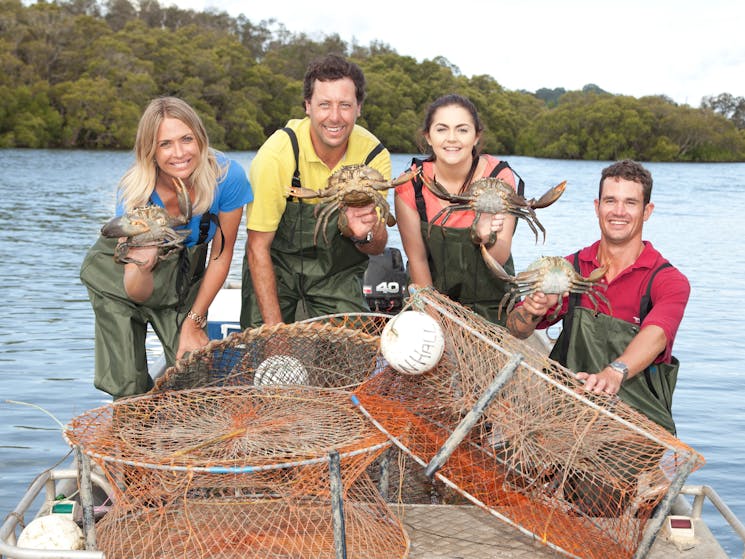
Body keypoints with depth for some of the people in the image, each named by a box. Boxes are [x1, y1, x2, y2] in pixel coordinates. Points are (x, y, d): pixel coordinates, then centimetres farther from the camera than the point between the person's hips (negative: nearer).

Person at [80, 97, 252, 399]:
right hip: (119, 276, -2)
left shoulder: (227, 176, -27)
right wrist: (143, 266, -50)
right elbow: (138, 294, -28)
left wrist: (194, 321, -5)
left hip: (184, 275, 2)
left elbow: (221, 255, -10)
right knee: (129, 388, -6)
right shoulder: (135, 192, -30)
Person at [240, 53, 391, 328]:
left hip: (338, 273, 2)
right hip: (276, 265, -2)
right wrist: (274, 328, -23)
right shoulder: (278, 153, -23)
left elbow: (379, 246, -6)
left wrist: (364, 235, -32)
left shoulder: (375, 155, -14)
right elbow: (258, 247, -18)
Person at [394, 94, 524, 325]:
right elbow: (417, 258, -4)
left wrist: (488, 237, -36)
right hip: (436, 296, 0)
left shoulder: (499, 177, -12)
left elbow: (501, 258, -15)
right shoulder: (411, 184, -11)